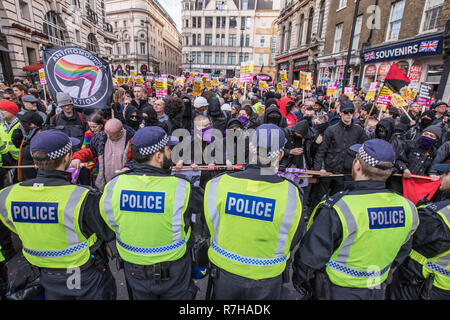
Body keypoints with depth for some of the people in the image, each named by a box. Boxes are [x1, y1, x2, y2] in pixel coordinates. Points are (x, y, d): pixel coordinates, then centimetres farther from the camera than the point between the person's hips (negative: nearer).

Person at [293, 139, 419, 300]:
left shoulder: (336, 209, -31)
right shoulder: (407, 208, -12)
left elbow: (310, 256, -22)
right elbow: (401, 253, 6)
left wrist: (299, 283, -3)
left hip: (337, 292, -5)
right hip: (378, 292, 5)